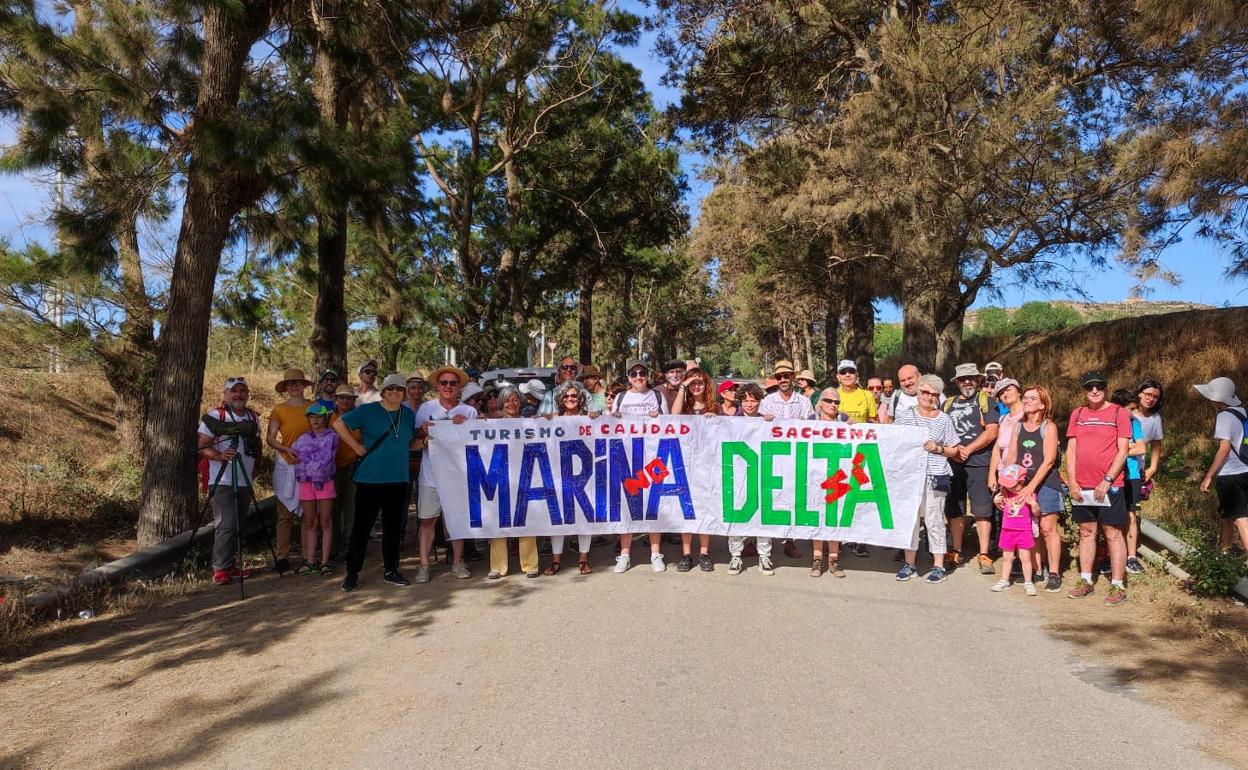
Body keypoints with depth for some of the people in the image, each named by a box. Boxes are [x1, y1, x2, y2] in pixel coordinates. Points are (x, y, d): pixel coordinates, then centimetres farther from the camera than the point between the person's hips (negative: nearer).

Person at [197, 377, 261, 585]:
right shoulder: (214, 416, -5)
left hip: (245, 481, 6)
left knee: (238, 525, 9)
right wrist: (220, 455, -25)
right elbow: (202, 447, -8)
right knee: (226, 525, -11)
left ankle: (230, 564, 18)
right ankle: (220, 568, -5)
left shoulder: (253, 417, 12)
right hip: (222, 481, -6)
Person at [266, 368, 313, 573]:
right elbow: (270, 438, 0)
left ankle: (309, 555, 11)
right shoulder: (279, 410, 3)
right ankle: (282, 557, 2)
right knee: (285, 513, -2)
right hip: (286, 465, -1)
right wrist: (286, 450, -15)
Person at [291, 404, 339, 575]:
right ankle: (309, 561, 13)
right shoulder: (302, 439, 10)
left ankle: (324, 561, 4)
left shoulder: (332, 436, 0)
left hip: (325, 482, -3)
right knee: (309, 523, 8)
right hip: (306, 483, 3)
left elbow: (328, 459, -5)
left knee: (325, 523, 0)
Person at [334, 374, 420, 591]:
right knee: (362, 526, 1)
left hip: (398, 479, 4)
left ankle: (391, 570, 23)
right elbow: (338, 424, -2)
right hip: (369, 479, -4)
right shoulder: (368, 411, -3)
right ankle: (352, 573, 12)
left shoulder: (408, 414, 10)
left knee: (393, 526, 11)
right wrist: (357, 446, -6)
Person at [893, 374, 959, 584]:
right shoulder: (904, 416, 7)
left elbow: (954, 450, 11)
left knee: (934, 520, 1)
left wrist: (938, 448, -6)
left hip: (935, 477, -1)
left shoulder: (944, 419, 7)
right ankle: (910, 563, 17)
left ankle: (938, 566, 10)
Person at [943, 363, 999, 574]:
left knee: (982, 511, -5)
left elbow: (992, 432, -6)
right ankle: (956, 553, 17)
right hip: (952, 464, 4)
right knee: (954, 510, 8)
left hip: (978, 463, -4)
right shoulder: (948, 404, 17)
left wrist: (967, 450, -10)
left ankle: (984, 556, 0)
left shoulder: (986, 401, 4)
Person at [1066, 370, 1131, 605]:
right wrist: (1071, 481, 0)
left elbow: (1122, 451, -7)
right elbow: (1071, 449, 9)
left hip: (1109, 486, -4)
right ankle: (1085, 580, 20)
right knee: (1086, 532, 12)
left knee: (1113, 534, 0)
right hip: (1081, 486, 4)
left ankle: (1118, 586, 5)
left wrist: (1107, 480, -14)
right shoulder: (1077, 414, 10)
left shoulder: (1118, 413, -2)